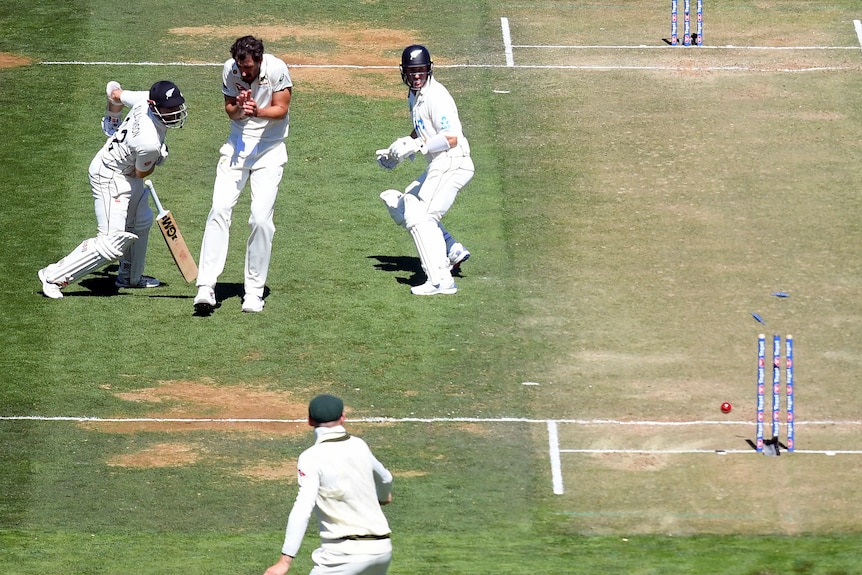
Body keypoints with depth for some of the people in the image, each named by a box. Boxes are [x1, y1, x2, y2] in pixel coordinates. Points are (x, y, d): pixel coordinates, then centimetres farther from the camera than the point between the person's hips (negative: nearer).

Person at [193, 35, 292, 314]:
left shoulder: (276, 69, -16)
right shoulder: (230, 69, -8)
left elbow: (281, 109, -13)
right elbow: (230, 111, 0)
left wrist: (258, 111, -33)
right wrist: (239, 108, -24)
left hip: (269, 148, -2)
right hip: (238, 144, 2)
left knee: (261, 218, -11)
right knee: (220, 209, -12)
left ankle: (254, 291, 3)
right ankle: (206, 288, -16)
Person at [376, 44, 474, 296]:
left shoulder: (436, 96, -16)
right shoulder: (415, 95, 14)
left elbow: (452, 138, -24)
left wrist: (416, 146, -27)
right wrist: (400, 146, 15)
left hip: (451, 164, -11)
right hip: (438, 167, 11)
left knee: (420, 218, -18)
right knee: (401, 206, 20)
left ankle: (440, 280, -24)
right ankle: (452, 251, 18)